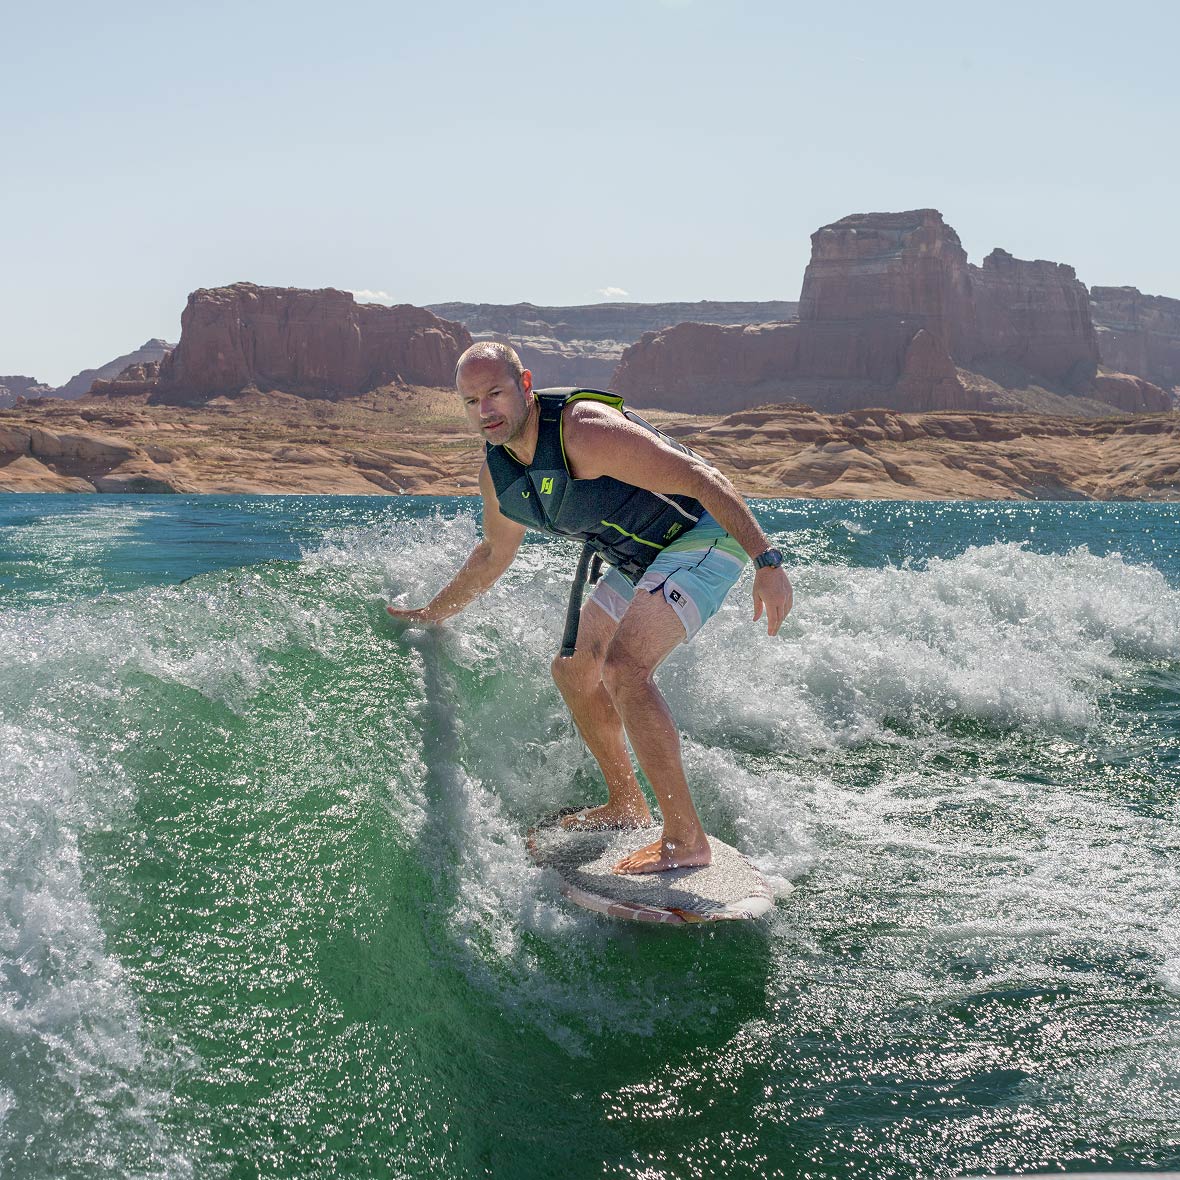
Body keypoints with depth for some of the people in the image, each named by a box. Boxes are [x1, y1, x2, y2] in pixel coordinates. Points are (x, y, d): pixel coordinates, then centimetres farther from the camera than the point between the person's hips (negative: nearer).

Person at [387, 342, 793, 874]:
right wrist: (429, 615, 27)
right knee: (573, 671, 13)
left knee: (623, 667, -26)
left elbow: (702, 478, -30)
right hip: (638, 560, 9)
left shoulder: (585, 432, -29)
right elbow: (494, 554, 20)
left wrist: (768, 561, -36)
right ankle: (627, 806, 28)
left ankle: (686, 839, -20)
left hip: (703, 536, -9)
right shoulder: (497, 474, -1)